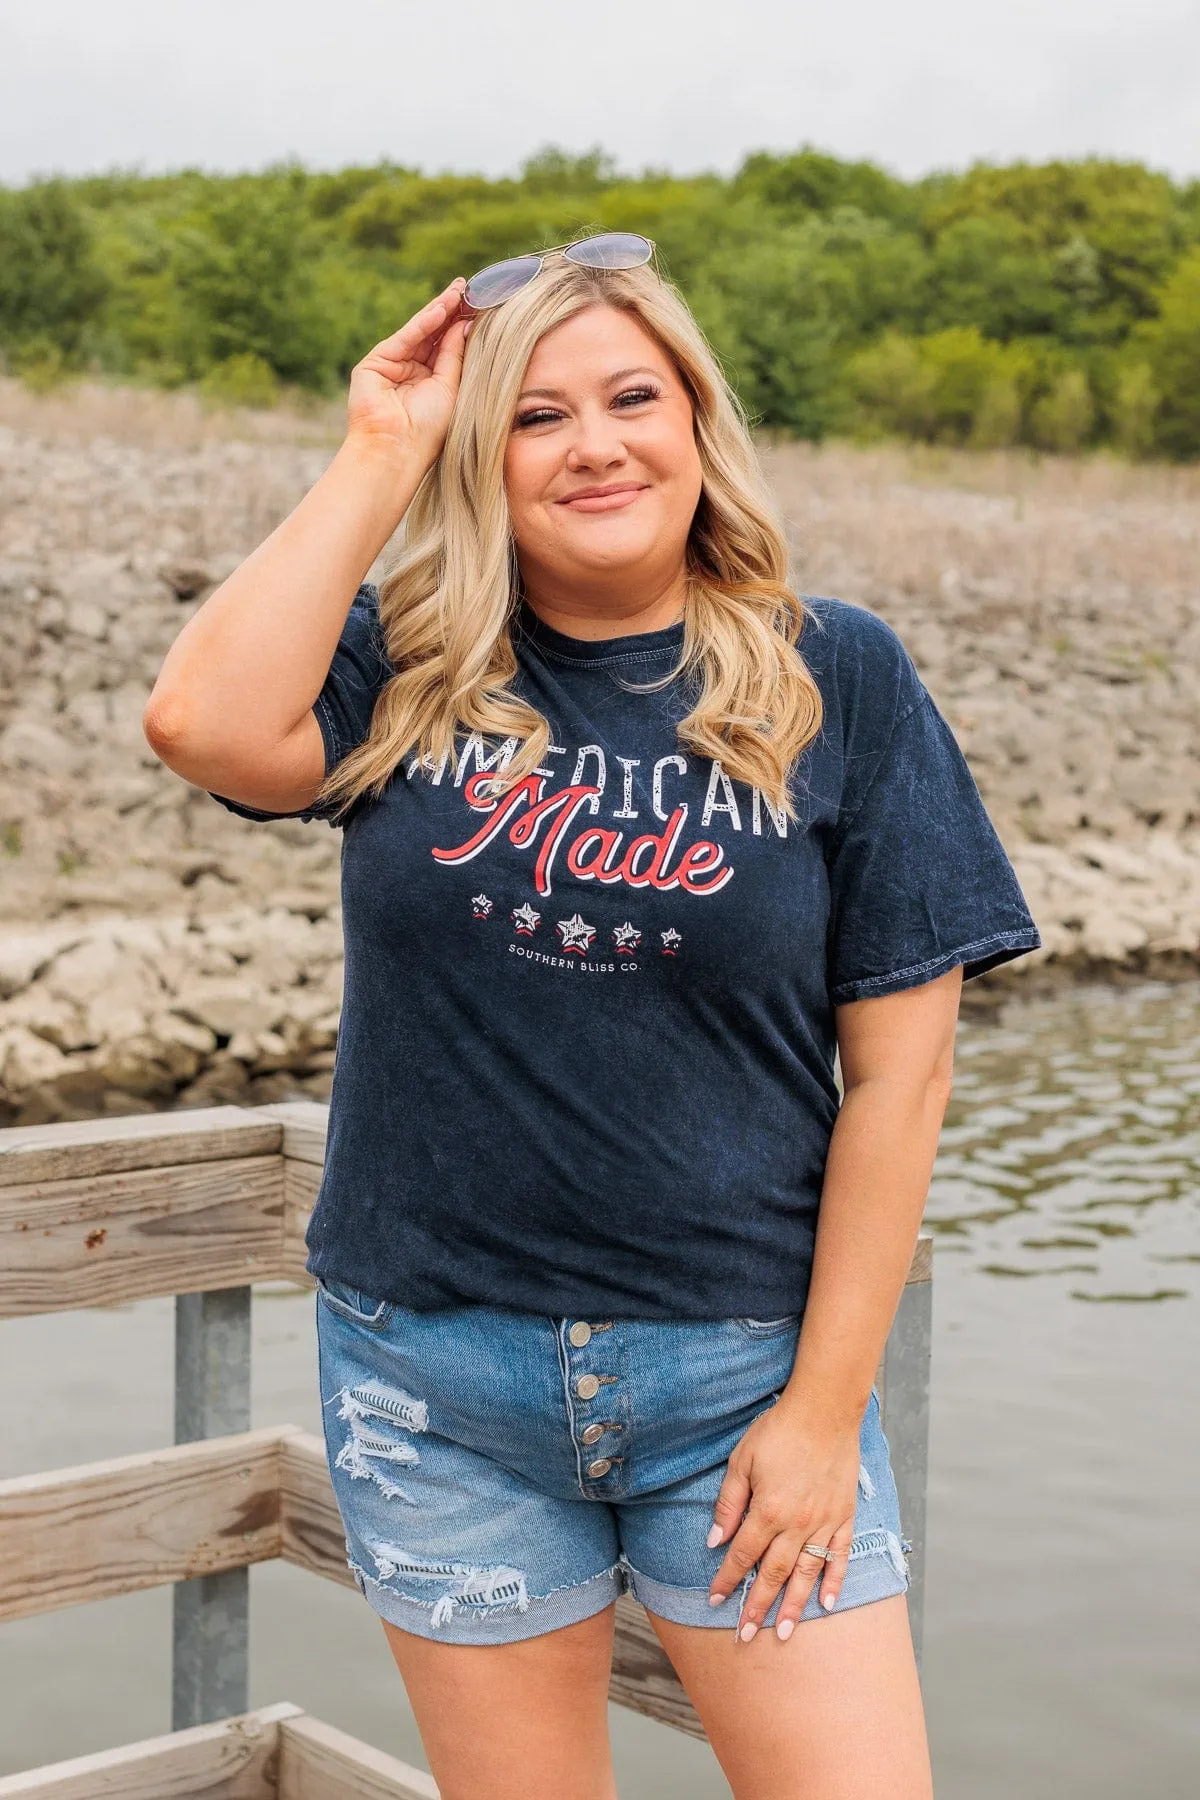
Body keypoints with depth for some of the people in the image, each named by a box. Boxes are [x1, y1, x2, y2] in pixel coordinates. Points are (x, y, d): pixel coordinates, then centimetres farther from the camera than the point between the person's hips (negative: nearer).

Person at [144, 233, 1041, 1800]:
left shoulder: (837, 681, -3)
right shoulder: (410, 669, 1)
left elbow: (898, 1070, -4)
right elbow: (207, 725, -21)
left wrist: (826, 1406, -7)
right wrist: (380, 453, -11)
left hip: (739, 1371, -1)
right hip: (435, 1376, 1)